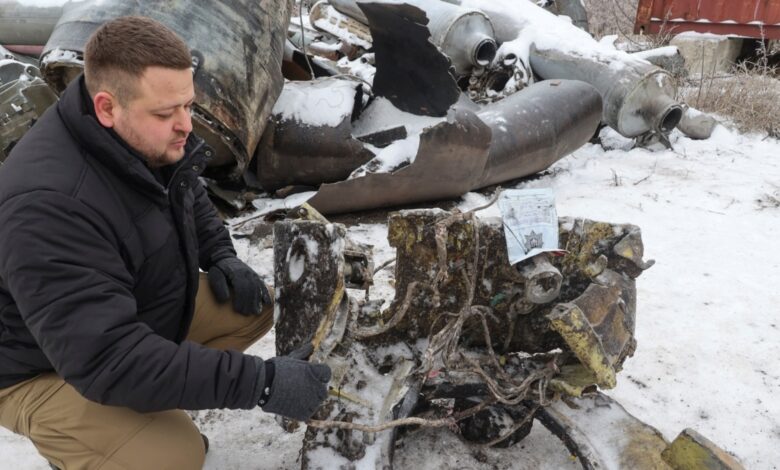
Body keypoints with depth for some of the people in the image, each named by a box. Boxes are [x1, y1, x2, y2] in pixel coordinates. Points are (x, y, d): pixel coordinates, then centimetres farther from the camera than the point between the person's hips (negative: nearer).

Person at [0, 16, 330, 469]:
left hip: (143, 314, 8)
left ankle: (154, 411, 8)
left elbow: (193, 200, 13)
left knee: (255, 305, -2)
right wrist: (260, 381, -40)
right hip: (47, 368, -7)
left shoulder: (152, 140, -11)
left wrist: (221, 257, -6)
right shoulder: (49, 202, -36)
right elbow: (108, 361, -39)